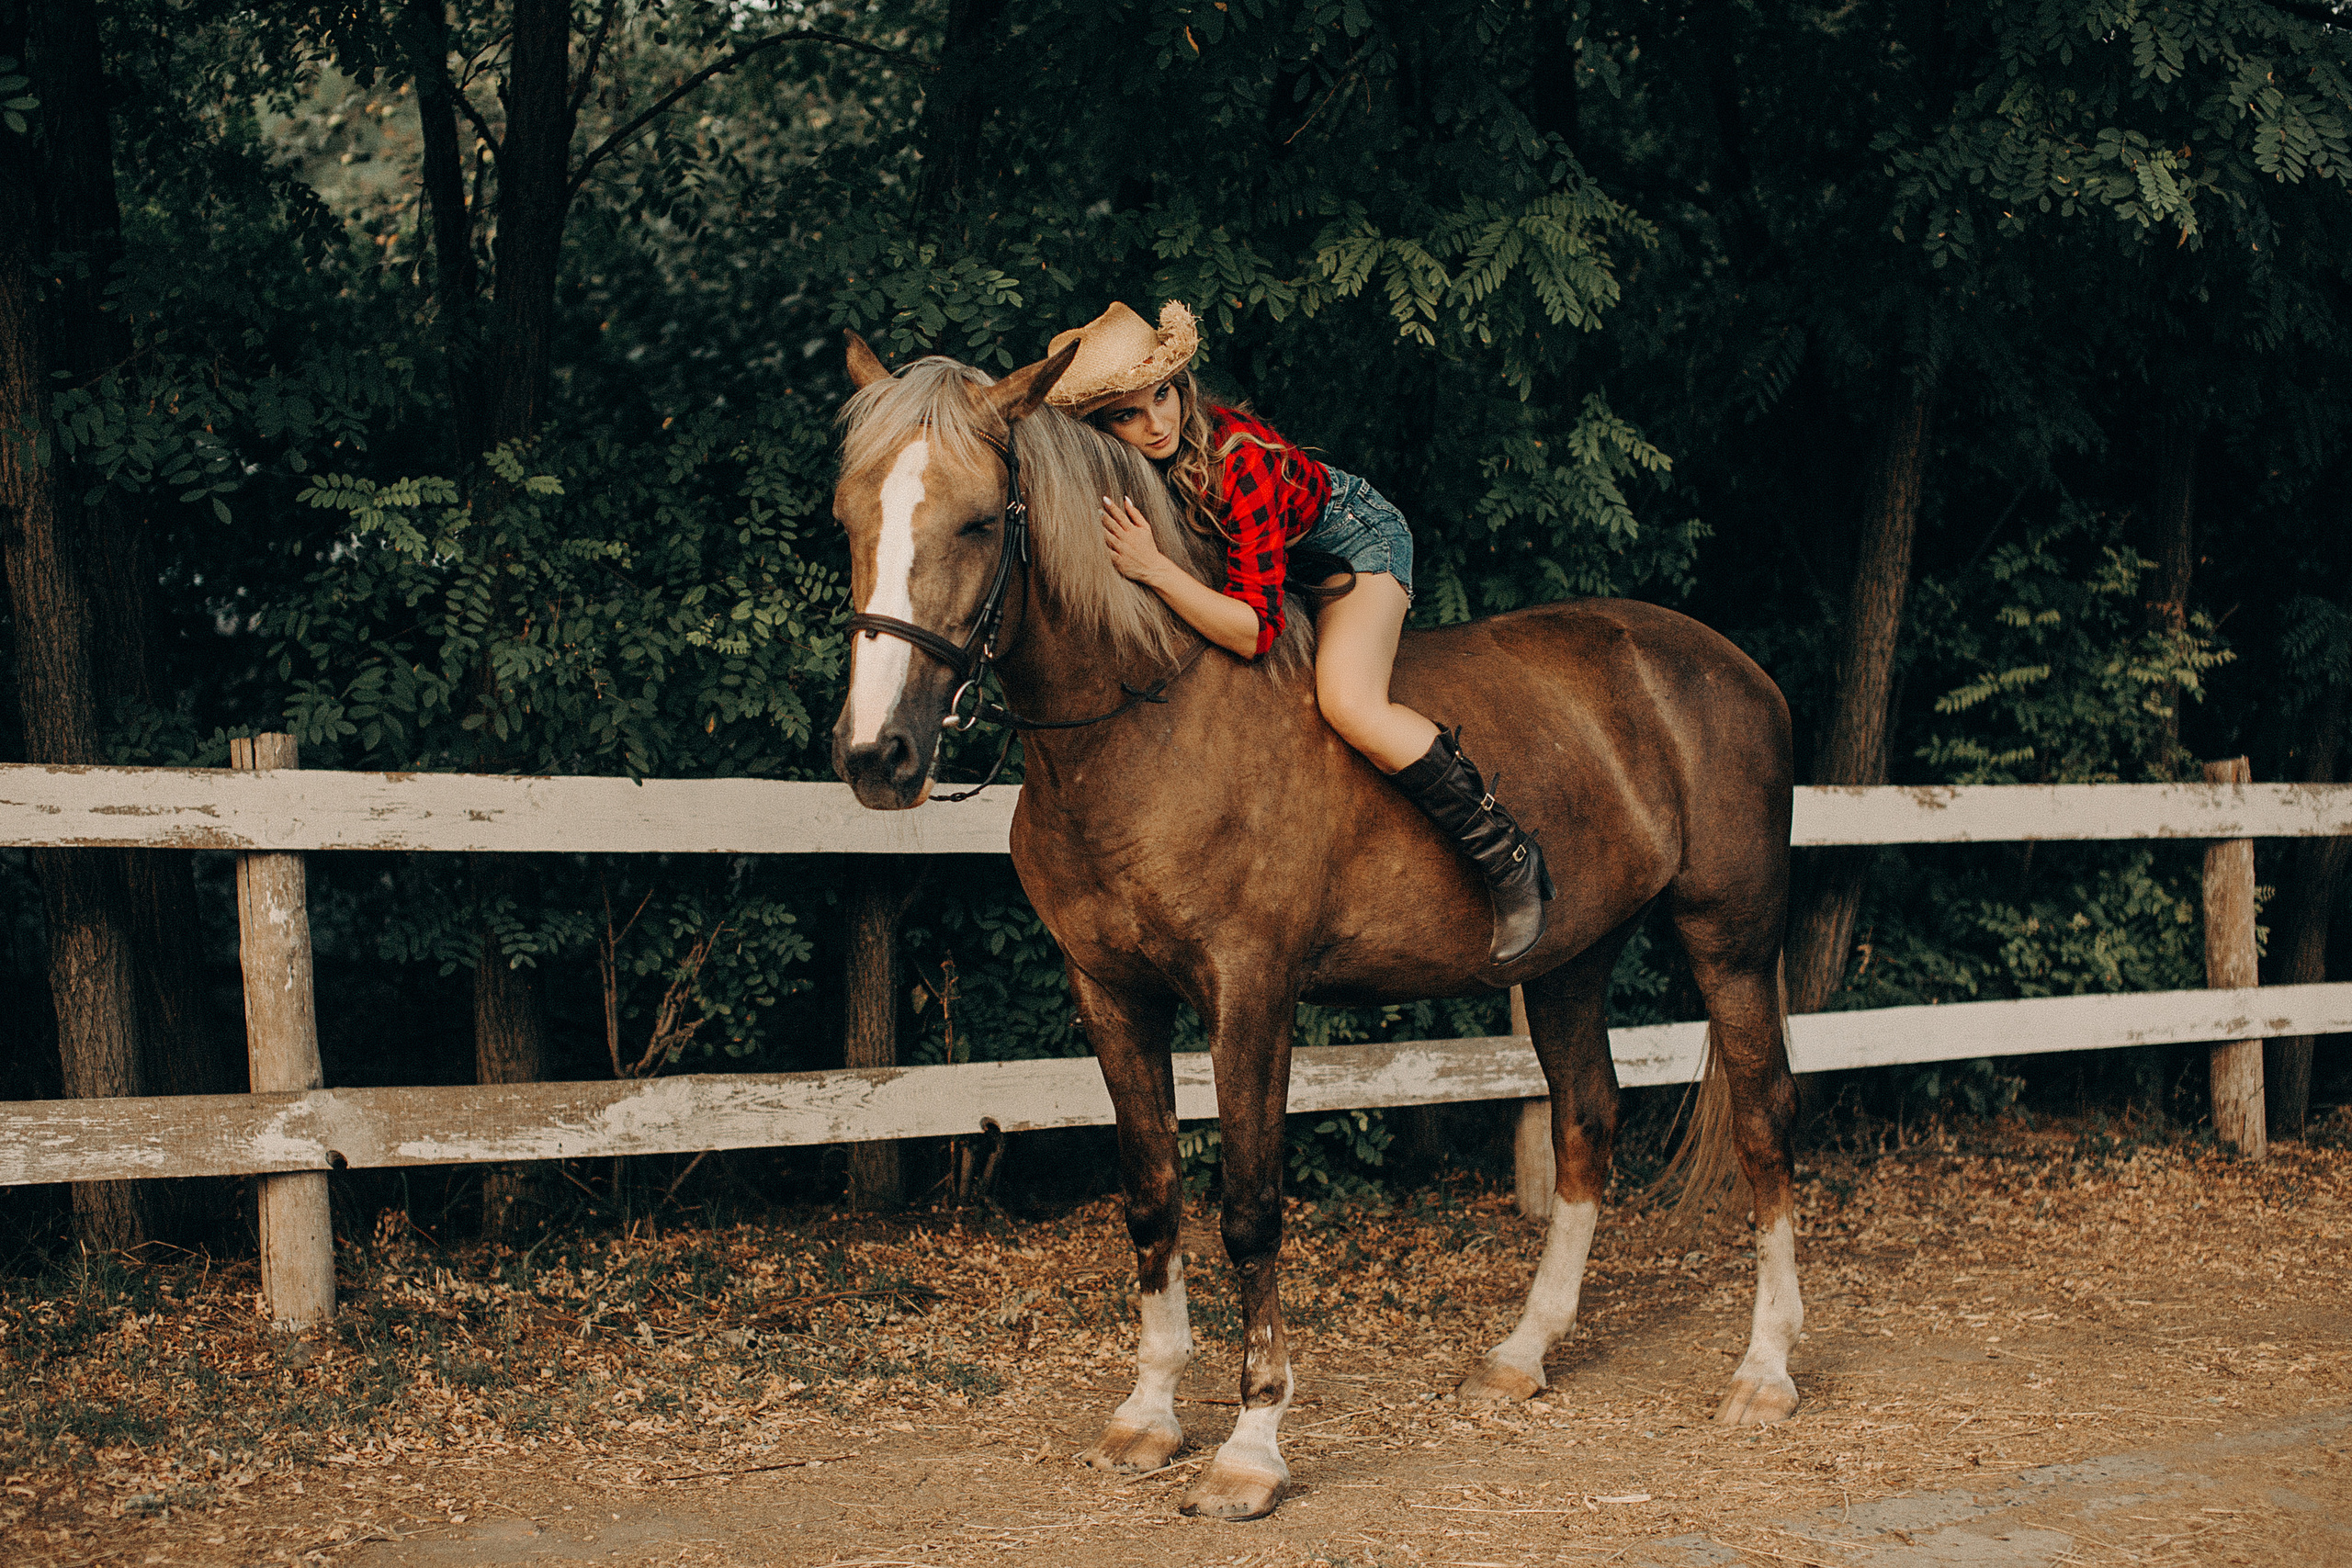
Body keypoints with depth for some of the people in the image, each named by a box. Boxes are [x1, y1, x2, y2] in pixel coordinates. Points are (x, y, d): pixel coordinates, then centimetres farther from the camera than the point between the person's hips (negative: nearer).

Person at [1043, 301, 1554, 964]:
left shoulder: (1239, 457, -39)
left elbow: (1257, 629, -41)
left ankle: (1510, 860, -17)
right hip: (1272, 552, 8)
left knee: (1349, 705, -30)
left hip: (1351, 536, -8)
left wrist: (1154, 569, -48)